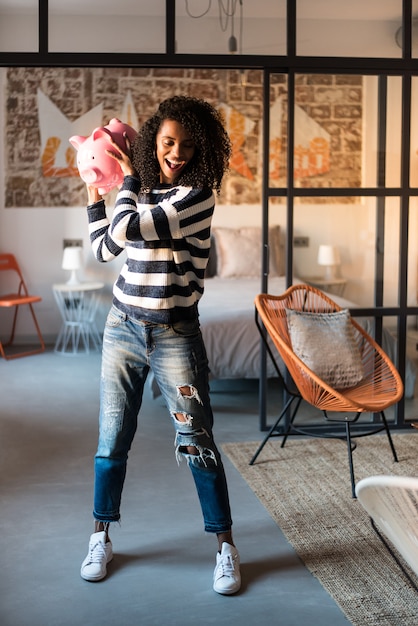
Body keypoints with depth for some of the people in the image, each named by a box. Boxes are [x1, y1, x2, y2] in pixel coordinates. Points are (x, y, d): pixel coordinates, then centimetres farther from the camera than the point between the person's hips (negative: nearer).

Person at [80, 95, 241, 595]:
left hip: (175, 335, -5)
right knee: (112, 439, 9)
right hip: (123, 328, 5)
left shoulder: (197, 195, -12)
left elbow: (127, 229, -21)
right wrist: (94, 191, 12)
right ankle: (101, 538, 24)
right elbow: (103, 249, 14)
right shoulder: (143, 195, 7)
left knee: (196, 443, -2)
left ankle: (225, 546, 11)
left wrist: (130, 178, -5)